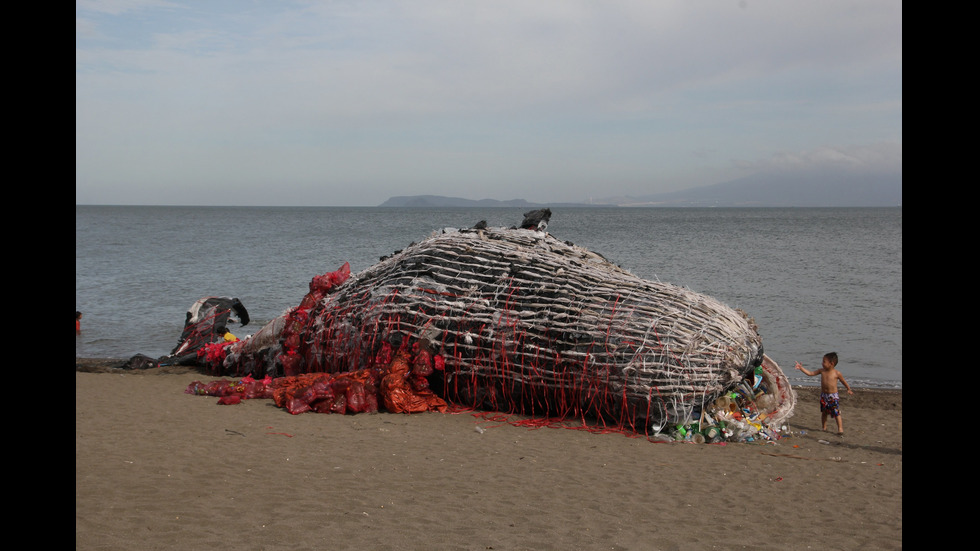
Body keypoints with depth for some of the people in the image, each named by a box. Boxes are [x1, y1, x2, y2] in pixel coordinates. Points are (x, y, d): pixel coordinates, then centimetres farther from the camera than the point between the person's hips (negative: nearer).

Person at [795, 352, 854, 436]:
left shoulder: (837, 373, -10)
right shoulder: (822, 371, 1)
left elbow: (843, 381, 5)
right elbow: (811, 373, 5)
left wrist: (848, 389, 15)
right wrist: (801, 368, -1)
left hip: (833, 396, -4)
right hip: (823, 395, 5)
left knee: (836, 413, -7)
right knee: (824, 412, 11)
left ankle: (840, 429, -2)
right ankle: (824, 428, 24)